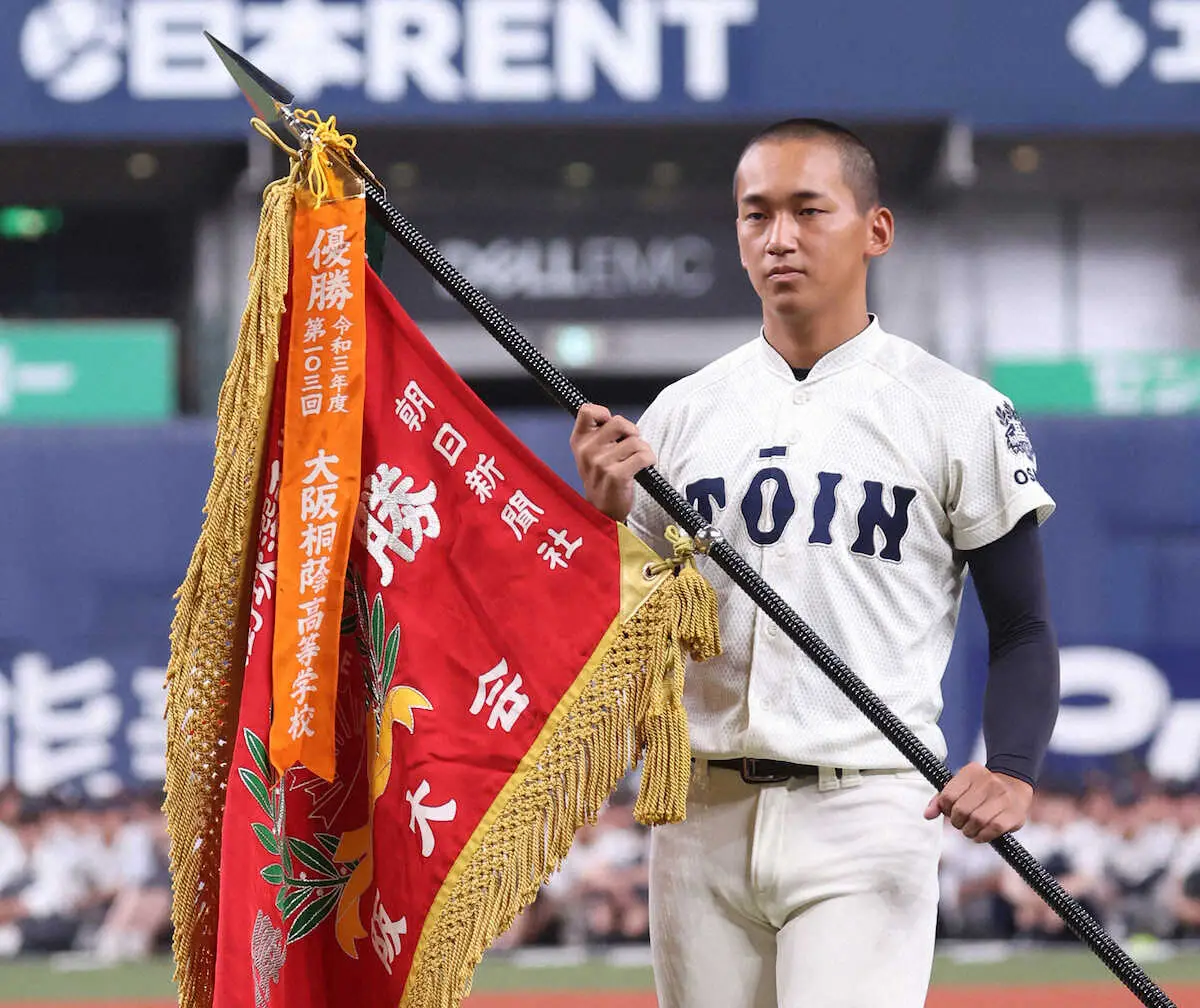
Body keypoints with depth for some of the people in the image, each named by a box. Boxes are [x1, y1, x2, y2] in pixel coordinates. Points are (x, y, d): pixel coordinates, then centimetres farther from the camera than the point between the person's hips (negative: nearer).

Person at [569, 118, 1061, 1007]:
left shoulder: (957, 414, 1)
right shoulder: (679, 415, 11)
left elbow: (1022, 630, 2)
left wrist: (1013, 770, -16)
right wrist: (608, 513, -6)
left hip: (867, 810, -4)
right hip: (703, 817, 4)